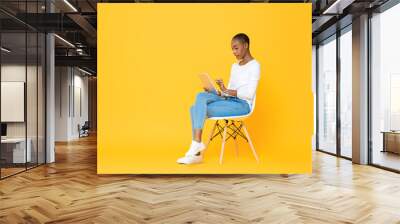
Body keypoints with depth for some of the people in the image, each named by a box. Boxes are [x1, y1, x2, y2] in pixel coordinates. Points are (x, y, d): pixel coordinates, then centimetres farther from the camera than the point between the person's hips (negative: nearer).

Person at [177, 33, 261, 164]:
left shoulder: (254, 65, -4)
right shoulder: (234, 66, 21)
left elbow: (249, 94, -14)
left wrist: (226, 90, -24)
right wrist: (217, 93, -3)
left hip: (242, 104, -8)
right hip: (229, 101, 8)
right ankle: (196, 152, -18)